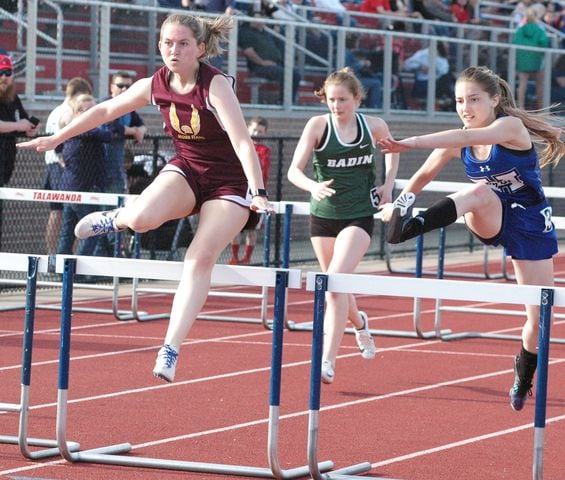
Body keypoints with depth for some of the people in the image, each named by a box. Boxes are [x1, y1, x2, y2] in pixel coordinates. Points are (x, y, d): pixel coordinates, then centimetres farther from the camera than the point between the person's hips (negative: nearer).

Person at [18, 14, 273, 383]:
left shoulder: (216, 85, -23)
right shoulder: (156, 85, -7)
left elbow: (242, 142, -33)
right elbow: (105, 110, 8)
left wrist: (257, 193, -43)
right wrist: (56, 138, 13)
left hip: (229, 182, -3)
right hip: (186, 171, 3)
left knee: (201, 259, -20)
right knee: (144, 217, -29)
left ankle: (171, 351, -16)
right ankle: (117, 219, 9)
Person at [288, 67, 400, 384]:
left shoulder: (374, 126, -6)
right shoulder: (318, 125, -10)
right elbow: (294, 170, -16)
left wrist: (389, 183, 6)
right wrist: (314, 186, -36)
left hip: (359, 216, -2)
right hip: (323, 214, 2)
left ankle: (328, 361, -20)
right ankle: (359, 323, 51)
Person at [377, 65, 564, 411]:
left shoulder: (511, 127, -23)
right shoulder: (459, 142, -7)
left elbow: (468, 138, -40)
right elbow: (426, 174, 8)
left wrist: (412, 143, -50)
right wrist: (399, 202, 0)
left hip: (531, 227, -2)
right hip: (492, 223, 2)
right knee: (480, 192, -34)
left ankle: (524, 378, 25)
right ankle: (409, 225, -57)